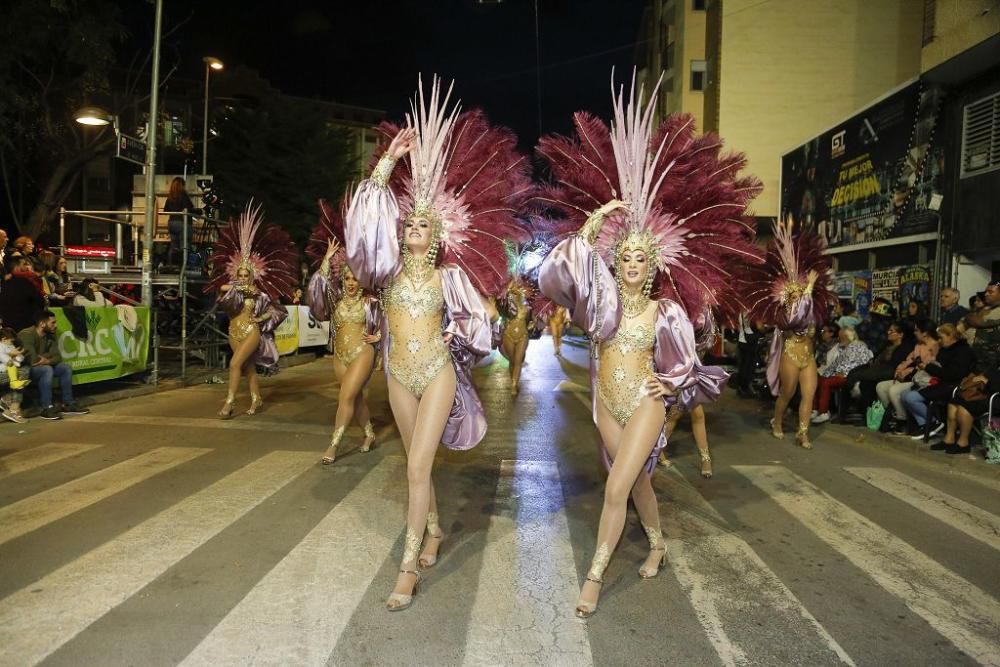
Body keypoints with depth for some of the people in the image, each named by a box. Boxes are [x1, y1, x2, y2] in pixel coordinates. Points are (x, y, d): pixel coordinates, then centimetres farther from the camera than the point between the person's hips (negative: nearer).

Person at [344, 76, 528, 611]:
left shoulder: (449, 276, -2)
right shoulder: (392, 266, 1)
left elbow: (477, 317, 11)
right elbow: (370, 215, -10)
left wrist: (454, 334, -7)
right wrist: (390, 159, -11)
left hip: (437, 376, -3)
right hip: (399, 376, 4)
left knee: (417, 468, -9)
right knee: (417, 463, 16)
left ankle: (409, 567, -3)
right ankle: (434, 531, 38)